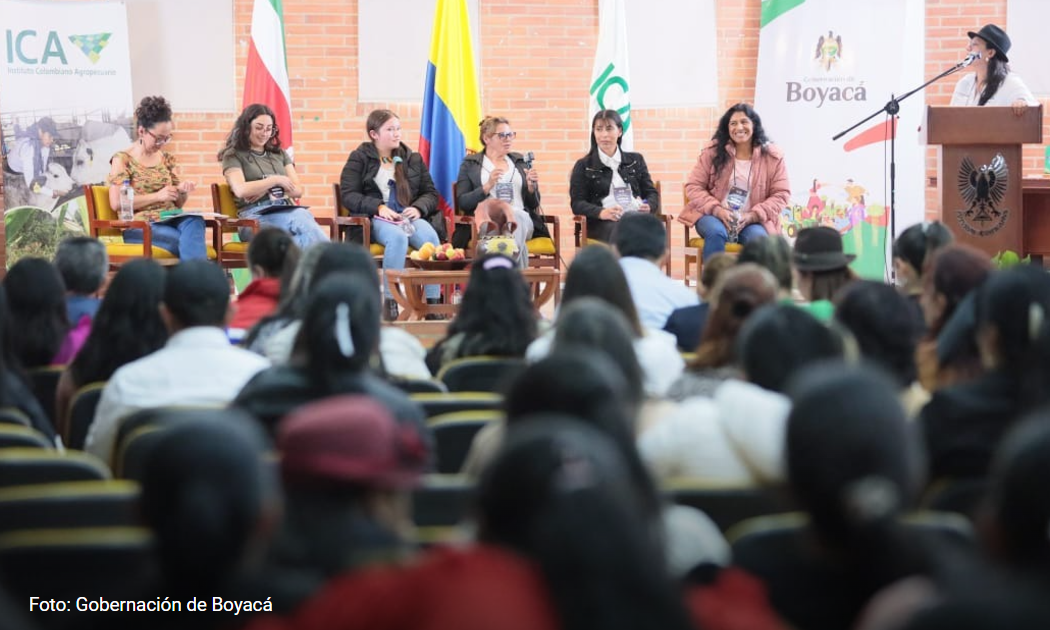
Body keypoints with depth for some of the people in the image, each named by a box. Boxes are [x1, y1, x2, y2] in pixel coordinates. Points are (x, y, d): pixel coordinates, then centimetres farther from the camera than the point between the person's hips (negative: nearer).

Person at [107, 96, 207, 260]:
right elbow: (117, 202, -8)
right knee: (193, 240, -34)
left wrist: (183, 191, -1)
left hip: (171, 220, 5)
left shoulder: (167, 159, 18)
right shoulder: (122, 159, 2)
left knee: (194, 221, -35)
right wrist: (157, 196, -11)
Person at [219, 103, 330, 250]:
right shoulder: (233, 156, 12)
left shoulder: (280, 154, 27)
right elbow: (240, 190, -7)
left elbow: (298, 190, 16)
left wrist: (265, 190, 1)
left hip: (286, 210, 4)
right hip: (256, 216, -4)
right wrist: (275, 180, -1)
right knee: (301, 221, -38)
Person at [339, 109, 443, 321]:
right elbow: (348, 196, 0)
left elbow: (430, 193, 18)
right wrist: (378, 207, -16)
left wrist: (418, 208, -5)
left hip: (409, 217, 3)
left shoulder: (413, 159, 21)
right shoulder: (359, 159, 10)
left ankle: (433, 301, -35)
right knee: (398, 237, -39)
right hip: (376, 220, -3)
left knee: (431, 237, -32)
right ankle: (390, 301, -35)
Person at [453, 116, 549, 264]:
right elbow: (462, 202, 2)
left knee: (517, 219, -36)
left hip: (523, 218, 2)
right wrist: (487, 186, -11)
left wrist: (531, 186, -1)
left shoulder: (520, 162, 23)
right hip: (489, 220, -2)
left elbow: (533, 204, 21)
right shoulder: (470, 164, 14)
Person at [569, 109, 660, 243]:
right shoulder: (583, 166, 16)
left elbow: (652, 193, 21)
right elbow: (577, 203, 6)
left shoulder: (635, 160, 24)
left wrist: (648, 206, -6)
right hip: (601, 223, -2)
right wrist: (601, 213, -16)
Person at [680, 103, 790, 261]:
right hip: (714, 215, 0)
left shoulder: (772, 156, 1)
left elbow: (781, 194, 0)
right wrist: (717, 210, -16)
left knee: (758, 238, -34)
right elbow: (694, 186, 1)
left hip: (752, 220, 0)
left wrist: (753, 215, -15)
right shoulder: (713, 151, 0)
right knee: (716, 232, -35)